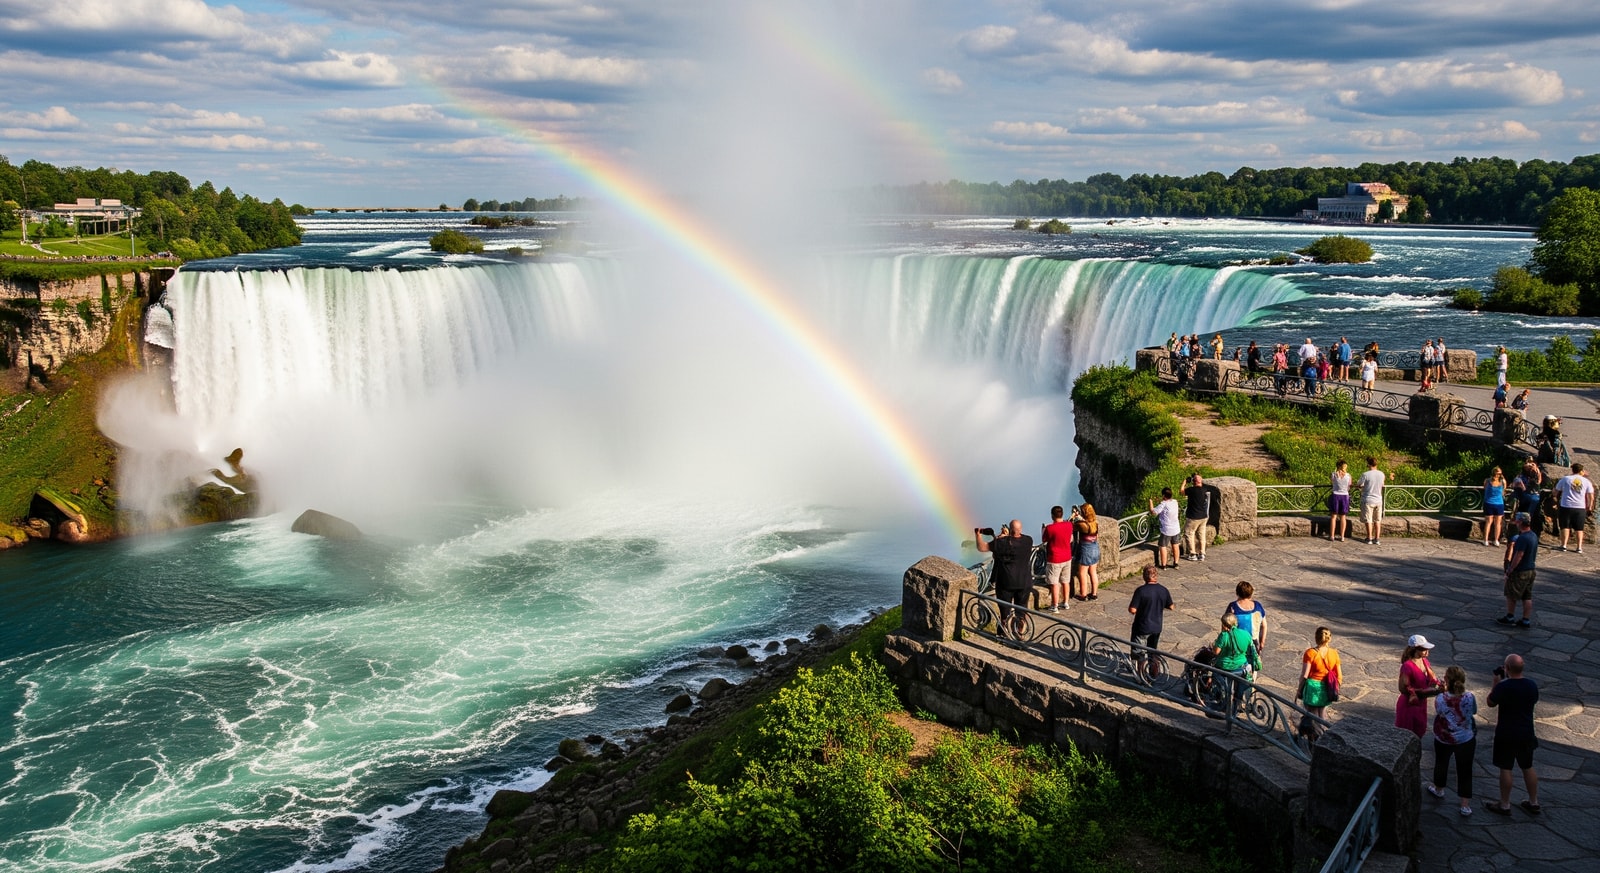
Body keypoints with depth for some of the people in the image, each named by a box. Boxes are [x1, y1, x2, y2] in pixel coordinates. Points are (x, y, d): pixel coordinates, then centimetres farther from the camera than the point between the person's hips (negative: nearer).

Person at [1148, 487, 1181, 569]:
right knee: (1175, 545, 18)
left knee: (1162, 546, 4)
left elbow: (1153, 512, -19)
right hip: (1175, 529, 7)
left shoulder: (1163, 505, -21)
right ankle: (1176, 563, 25)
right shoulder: (1175, 502, 0)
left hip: (1166, 530, -7)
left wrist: (1151, 503, -5)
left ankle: (1163, 565, 6)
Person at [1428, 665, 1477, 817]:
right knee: (1465, 770, 10)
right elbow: (1474, 711, -1)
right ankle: (1465, 805, 12)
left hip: (1443, 739, 0)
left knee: (1441, 763, 26)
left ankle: (1438, 789, 49)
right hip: (1466, 739, 0)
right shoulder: (1469, 697, -20)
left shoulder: (1440, 699, -25)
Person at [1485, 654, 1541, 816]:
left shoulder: (1503, 687, -22)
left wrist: (1496, 682, -2)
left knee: (1505, 768, 6)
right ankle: (1534, 803, 29)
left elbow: (1491, 703, -8)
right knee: (1528, 767, 18)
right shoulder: (1532, 685, -5)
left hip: (1506, 734, -5)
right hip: (1526, 733, 5)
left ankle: (1504, 806, 14)